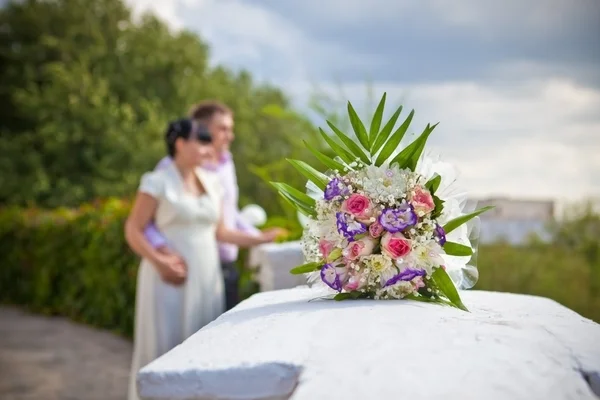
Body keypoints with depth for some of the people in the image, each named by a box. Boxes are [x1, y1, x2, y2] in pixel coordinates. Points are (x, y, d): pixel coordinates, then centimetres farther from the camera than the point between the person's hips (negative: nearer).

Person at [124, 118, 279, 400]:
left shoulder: (211, 181, 11)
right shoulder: (157, 182, -6)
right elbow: (133, 231, -7)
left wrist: (259, 239, 6)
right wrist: (159, 261, -20)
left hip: (206, 277, 6)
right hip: (170, 278, -5)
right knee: (165, 348, -3)